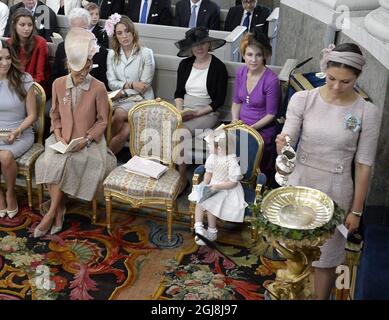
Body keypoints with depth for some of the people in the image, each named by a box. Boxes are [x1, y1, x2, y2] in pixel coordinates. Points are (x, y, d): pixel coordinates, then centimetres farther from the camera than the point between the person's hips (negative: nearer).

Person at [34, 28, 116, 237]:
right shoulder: (58, 84, 1)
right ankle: (59, 211, -12)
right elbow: (55, 114, 11)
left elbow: (102, 121, -3)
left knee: (63, 164, -28)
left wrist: (86, 140, -16)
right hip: (62, 139, 3)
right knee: (50, 162, -26)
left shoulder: (98, 88, -10)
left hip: (88, 142, -3)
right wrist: (58, 136, -5)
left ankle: (51, 213, -14)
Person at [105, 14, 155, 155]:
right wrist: (131, 84, -10)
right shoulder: (112, 54, 10)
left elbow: (144, 86, -6)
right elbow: (111, 82, 4)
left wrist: (123, 91, -11)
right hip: (118, 99, 2)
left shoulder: (146, 53, -2)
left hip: (140, 99, -2)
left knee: (120, 113, -33)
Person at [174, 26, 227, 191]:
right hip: (184, 109, 4)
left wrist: (198, 113, -14)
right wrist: (180, 111, -7)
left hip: (206, 112, -4)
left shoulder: (218, 67, -4)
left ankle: (182, 178, -17)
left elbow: (219, 100, -4)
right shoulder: (185, 64, 10)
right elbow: (178, 93, 12)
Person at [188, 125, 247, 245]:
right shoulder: (212, 157, -9)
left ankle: (212, 232, -7)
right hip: (213, 186, 4)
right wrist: (204, 185, -11)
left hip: (226, 190, -4)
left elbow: (233, 182, -17)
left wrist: (217, 187, -22)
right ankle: (198, 227, -4)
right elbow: (208, 173, 1)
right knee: (199, 201, -11)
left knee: (209, 204, -15)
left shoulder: (232, 162, -21)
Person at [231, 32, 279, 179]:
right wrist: (235, 122, -4)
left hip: (262, 130, -5)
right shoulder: (241, 72, 1)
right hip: (242, 125, 5)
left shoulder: (271, 80, -18)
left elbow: (271, 114, -13)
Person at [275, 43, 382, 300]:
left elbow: (364, 165, -6)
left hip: (335, 191, -1)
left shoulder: (368, 113, -10)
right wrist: (281, 144, -35)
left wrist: (356, 210, -3)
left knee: (326, 256, 12)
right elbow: (287, 139, -10)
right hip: (299, 184, 2)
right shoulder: (302, 99, -9)